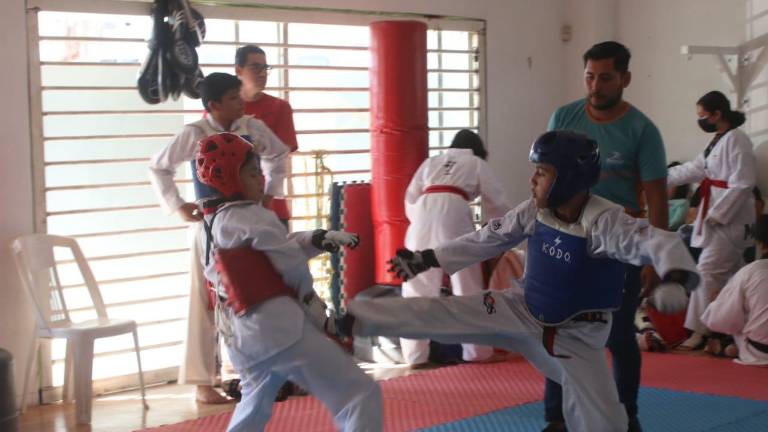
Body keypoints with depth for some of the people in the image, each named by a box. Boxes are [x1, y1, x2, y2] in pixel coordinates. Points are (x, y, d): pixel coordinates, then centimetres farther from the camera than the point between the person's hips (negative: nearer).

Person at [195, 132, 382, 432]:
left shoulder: (211, 225, 14)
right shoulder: (251, 218, -12)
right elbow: (292, 265, -5)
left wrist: (318, 239, -2)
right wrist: (313, 305, 11)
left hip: (240, 335, 10)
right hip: (277, 327, -9)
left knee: (255, 405, 33)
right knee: (360, 395, -10)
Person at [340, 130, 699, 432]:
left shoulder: (605, 221, -28)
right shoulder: (533, 212, -9)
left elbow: (655, 241, -43)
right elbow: (487, 239, 4)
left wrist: (676, 275, -67)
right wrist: (428, 259, 7)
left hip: (575, 336, -4)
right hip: (524, 314, 4)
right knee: (443, 313, -6)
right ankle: (352, 317, -5)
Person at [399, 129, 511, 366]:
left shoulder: (431, 161, 30)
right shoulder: (477, 163, 23)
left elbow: (410, 200, 22)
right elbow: (496, 203, 23)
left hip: (424, 214, 3)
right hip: (453, 214, -3)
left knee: (418, 286, 8)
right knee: (467, 285, 8)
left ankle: (415, 354, 9)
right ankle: (476, 350, 13)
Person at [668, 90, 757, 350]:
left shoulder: (736, 140, -16)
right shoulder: (719, 141, 15)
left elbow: (742, 185, -21)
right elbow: (694, 170, 19)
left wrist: (716, 215, -19)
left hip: (729, 219, -10)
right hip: (717, 217, 10)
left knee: (708, 272, -10)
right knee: (729, 274, 13)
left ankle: (701, 331, -5)